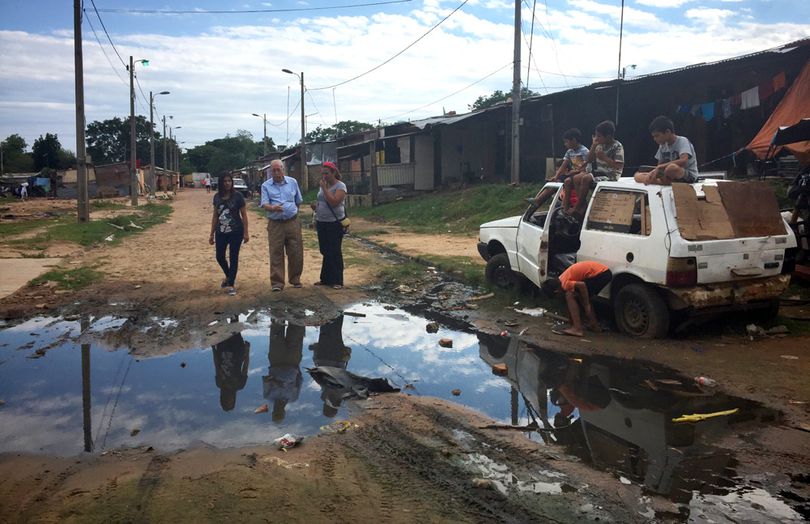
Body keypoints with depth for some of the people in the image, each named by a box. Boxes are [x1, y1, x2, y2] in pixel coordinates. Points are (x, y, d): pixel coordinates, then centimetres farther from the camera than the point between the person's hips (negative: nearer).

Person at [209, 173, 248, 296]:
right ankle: (229, 277, 35)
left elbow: (244, 215, -4)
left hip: (236, 231, -4)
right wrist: (212, 234, 11)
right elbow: (215, 216, 12)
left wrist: (246, 233, -8)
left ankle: (231, 284, 9)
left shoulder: (237, 196, -6)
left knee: (233, 258, 1)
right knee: (220, 257, 8)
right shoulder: (217, 197, 5)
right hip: (221, 232, 4)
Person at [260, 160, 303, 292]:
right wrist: (273, 208, -28)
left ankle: (295, 279, 21)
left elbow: (298, 201, 18)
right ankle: (277, 282, 5)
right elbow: (264, 204, -8)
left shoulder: (292, 182, 8)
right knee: (276, 254, -2)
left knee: (296, 253, 5)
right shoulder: (266, 186, 3)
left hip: (292, 222, 2)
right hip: (275, 224, -1)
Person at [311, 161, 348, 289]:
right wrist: (315, 206, 3)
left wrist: (325, 188, -20)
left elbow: (334, 202, -24)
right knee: (325, 252, 12)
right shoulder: (322, 186, 12)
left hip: (335, 224, -7)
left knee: (335, 252, -2)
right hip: (322, 223, 7)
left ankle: (337, 281, 5)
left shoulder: (340, 186, -11)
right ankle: (326, 279, 22)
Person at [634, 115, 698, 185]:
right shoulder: (663, 145, 9)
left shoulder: (682, 141, -13)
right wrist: (653, 172, -11)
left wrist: (659, 167, -30)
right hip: (671, 178, 7)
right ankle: (663, 182, -21)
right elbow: (660, 165, 11)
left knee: (672, 168, -42)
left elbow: (683, 161, -30)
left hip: (689, 176, -7)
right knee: (638, 175, -4)